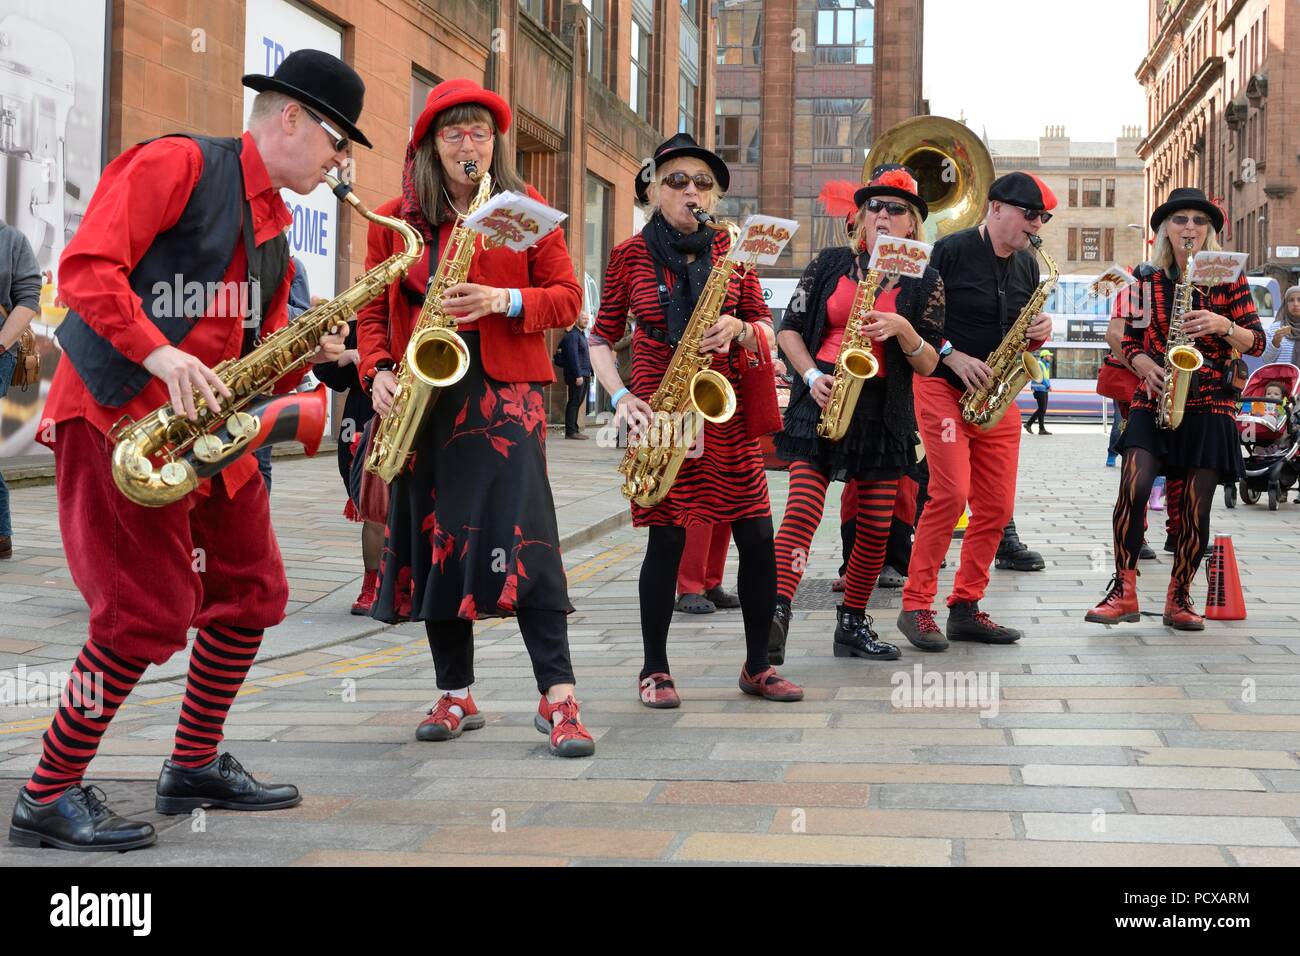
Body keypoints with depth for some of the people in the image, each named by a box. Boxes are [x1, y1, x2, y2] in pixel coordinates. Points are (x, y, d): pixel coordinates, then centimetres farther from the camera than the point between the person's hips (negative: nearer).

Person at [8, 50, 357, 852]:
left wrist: (303, 357, -3)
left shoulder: (274, 229, 18)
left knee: (252, 592, 11)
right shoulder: (178, 165, -7)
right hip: (118, 412, -9)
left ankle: (195, 769, 26)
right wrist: (160, 355, -26)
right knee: (150, 611, -13)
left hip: (205, 423, 9)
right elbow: (87, 268, -16)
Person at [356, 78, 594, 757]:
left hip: (505, 389, -3)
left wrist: (503, 301, -14)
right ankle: (455, 696, 16)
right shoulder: (396, 219, 11)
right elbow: (373, 309, 13)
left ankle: (557, 696, -11)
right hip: (423, 396, 3)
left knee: (523, 536, -14)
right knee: (434, 539, 5)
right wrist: (378, 373, -4)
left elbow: (567, 297, 4)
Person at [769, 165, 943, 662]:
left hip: (883, 408, 2)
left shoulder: (924, 282, 7)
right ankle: (777, 611, -29)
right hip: (821, 398, -2)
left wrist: (901, 329, -16)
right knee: (803, 504, -19)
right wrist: (812, 375, -6)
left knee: (876, 526, 4)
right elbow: (789, 328, 10)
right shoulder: (830, 263, 7)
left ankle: (853, 622, 19)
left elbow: (928, 364, 3)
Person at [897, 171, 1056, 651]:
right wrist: (953, 356, -17)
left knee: (996, 505, 3)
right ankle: (915, 606, -7)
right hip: (943, 385, -7)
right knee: (950, 494, -17)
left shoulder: (1027, 265, 12)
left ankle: (965, 607, 13)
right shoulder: (951, 251, -8)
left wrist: (1040, 332, -3)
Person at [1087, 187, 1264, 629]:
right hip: (1153, 400, 0)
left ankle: (1179, 597, 14)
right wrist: (1146, 366, -9)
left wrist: (1222, 325, -16)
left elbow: (1256, 341, 3)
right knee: (1133, 488, -19)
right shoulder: (1147, 280, 8)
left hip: (1209, 404, 0)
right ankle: (1123, 589, -11)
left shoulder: (1228, 278, 5)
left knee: (1195, 507, 0)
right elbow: (1131, 341, 12)